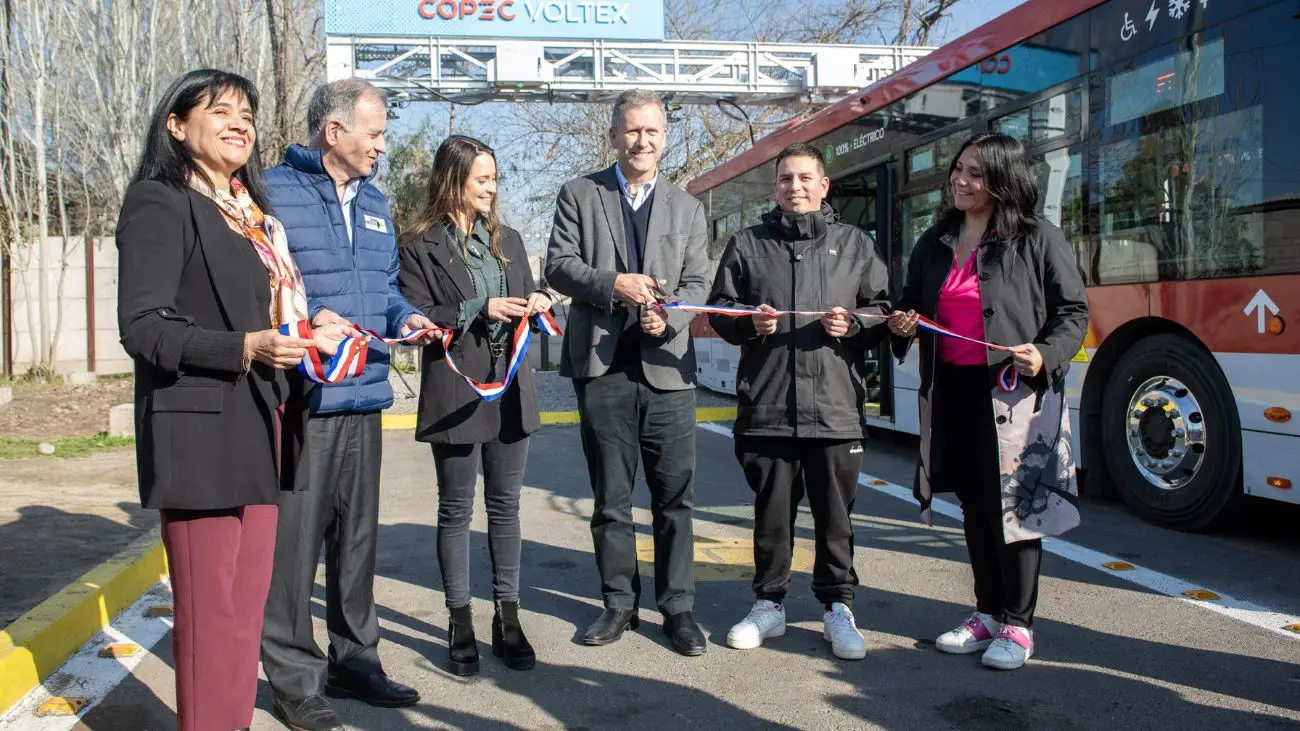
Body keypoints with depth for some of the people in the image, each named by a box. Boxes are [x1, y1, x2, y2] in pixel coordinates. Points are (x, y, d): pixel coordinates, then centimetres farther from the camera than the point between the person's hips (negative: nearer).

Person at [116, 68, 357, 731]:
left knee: (248, 598, 13)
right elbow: (143, 326, -15)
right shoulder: (160, 203, -6)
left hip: (259, 429, 8)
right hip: (201, 431, -8)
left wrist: (307, 336, 8)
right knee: (209, 609, -1)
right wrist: (245, 348, -26)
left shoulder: (248, 212, 19)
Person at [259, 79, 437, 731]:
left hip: (364, 396, 8)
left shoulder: (374, 202, 18)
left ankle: (353, 658, 29)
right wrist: (309, 317, -23)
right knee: (295, 537, -2)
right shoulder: (275, 193, -6)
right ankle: (293, 677, 13)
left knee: (358, 533, 15)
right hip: (300, 400, -7)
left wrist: (404, 316, 5)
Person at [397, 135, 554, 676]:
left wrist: (537, 304, -3)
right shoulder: (420, 246, -3)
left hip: (509, 388, 5)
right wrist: (478, 311, -19)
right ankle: (460, 623, 16)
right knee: (456, 510, 5)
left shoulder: (507, 240, 15)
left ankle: (508, 617, 19)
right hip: (456, 392, -5)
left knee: (505, 506, 10)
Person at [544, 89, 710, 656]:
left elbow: (698, 282, 9)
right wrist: (613, 283, -14)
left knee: (676, 496, 2)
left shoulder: (687, 207, 15)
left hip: (667, 365, 1)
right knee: (610, 497, 8)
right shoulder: (580, 194, 9)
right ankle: (619, 602, 21)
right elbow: (558, 265, 1)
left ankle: (677, 605, 14)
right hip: (602, 364, -1)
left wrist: (668, 318, -10)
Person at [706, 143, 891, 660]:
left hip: (836, 408, 0)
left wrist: (853, 323, -9)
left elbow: (883, 310, 11)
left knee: (835, 515, 7)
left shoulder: (855, 244, 11)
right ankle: (770, 603, 25)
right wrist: (749, 323, -8)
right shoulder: (748, 244, 11)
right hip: (765, 407, 1)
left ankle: (838, 608, 22)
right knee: (771, 512, 10)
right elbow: (719, 309, 11)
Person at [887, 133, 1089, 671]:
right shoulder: (934, 244, 13)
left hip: (1014, 393, -5)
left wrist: (1046, 355, -20)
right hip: (953, 390, 6)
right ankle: (987, 613, 25)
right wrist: (903, 327, 0)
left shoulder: (1038, 241, -3)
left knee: (1014, 504, 0)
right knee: (974, 504, 12)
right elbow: (911, 306, 22)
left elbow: (1073, 312, -3)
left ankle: (1018, 624, 13)